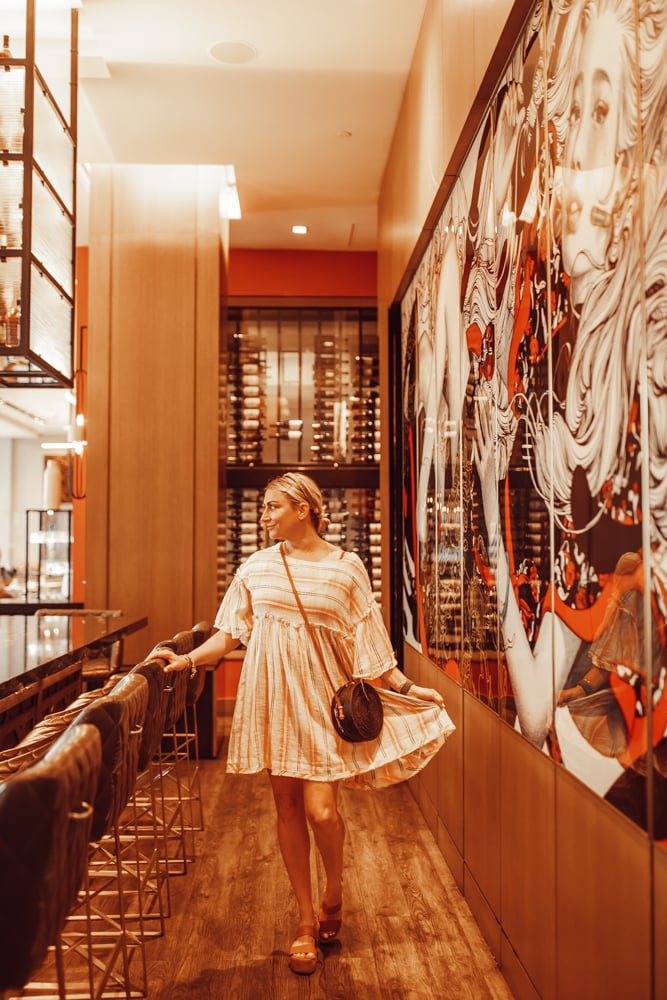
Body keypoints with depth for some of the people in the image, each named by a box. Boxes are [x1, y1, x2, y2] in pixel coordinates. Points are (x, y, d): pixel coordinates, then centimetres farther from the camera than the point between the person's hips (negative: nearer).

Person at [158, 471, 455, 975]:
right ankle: (307, 918, 26)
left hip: (321, 699, -2)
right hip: (272, 698, 3)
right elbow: (231, 632, 8)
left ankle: (335, 890, 23)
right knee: (288, 807, 9)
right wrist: (189, 659, -3)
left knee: (321, 809, -10)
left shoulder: (346, 567, -3)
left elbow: (368, 641, 0)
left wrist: (407, 687, -3)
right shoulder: (256, 567, 4)